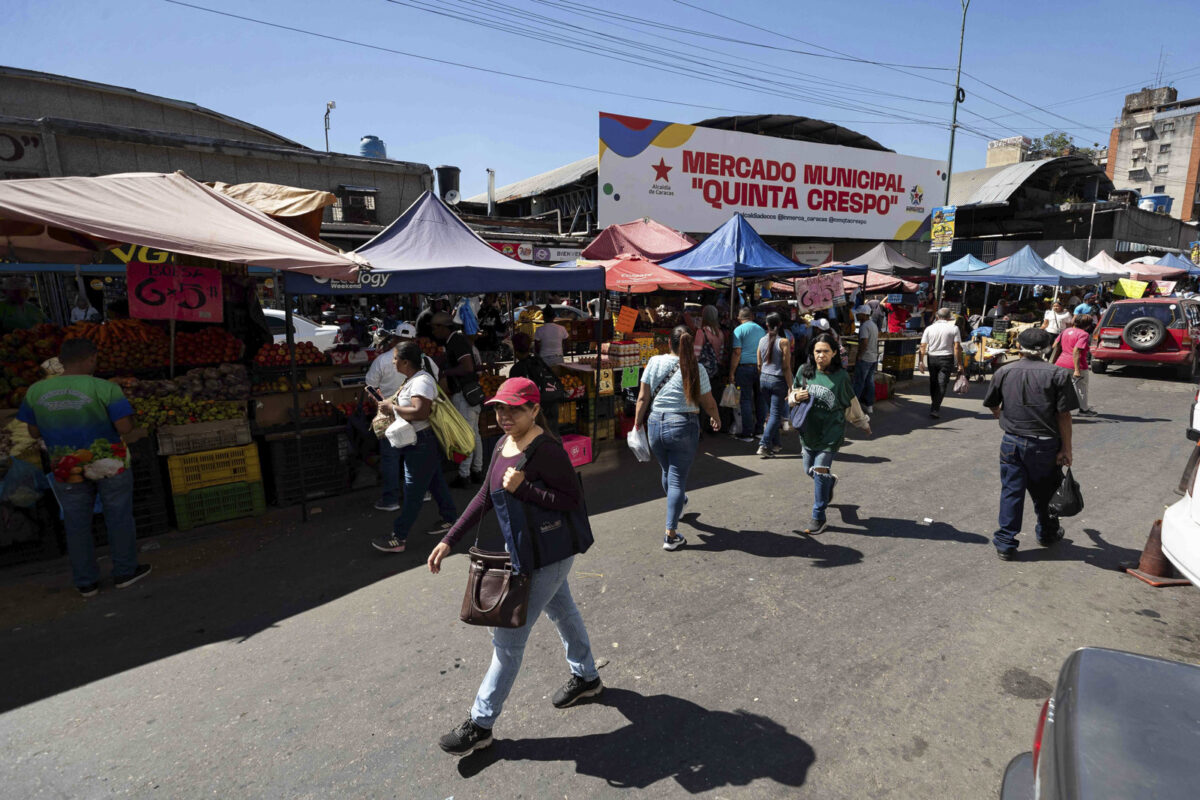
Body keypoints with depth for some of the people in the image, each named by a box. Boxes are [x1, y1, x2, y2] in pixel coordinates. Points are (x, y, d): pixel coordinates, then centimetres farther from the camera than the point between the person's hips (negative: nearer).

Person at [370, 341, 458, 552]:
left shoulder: (421, 382, -21)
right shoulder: (413, 379, 12)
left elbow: (420, 412, -33)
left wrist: (392, 408, -21)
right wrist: (389, 403, 8)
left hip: (422, 443, -11)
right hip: (418, 442, 11)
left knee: (413, 492, -4)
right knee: (435, 481, 20)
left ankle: (397, 539, 2)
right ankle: (450, 519, 33)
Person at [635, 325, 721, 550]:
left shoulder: (654, 362, -3)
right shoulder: (696, 369, -9)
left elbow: (643, 398, -2)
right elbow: (709, 404, 0)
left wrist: (637, 425, 8)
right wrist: (716, 419, 20)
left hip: (655, 424, 3)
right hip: (683, 426, -3)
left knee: (667, 471, 24)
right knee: (678, 479, 3)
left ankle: (677, 504, 53)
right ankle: (671, 535, 2)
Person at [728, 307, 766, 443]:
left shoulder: (739, 330, -4)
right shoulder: (761, 330, 12)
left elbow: (737, 353, -10)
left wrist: (731, 372, -7)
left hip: (745, 367, -5)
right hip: (761, 367, 5)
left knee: (746, 399, -2)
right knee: (760, 399, 11)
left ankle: (747, 433, -1)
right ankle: (759, 430, 19)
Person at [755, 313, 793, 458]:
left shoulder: (762, 340, 3)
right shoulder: (784, 341, -11)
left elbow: (759, 364, 10)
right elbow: (786, 367, -12)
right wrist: (790, 387, -9)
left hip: (764, 379, 5)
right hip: (778, 380, -5)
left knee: (770, 412, 16)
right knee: (776, 414, -1)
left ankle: (775, 444, 22)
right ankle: (764, 445, -11)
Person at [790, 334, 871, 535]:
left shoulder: (840, 376, -8)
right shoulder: (804, 371, -1)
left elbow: (851, 404, 6)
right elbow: (792, 394, 12)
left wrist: (863, 423, 16)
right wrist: (797, 396, -12)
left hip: (831, 432, -4)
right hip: (808, 430, 4)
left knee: (820, 472, -7)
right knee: (809, 471, 16)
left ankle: (818, 517, 7)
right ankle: (830, 481, 51)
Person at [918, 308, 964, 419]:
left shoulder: (929, 328, 3)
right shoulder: (954, 328, -3)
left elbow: (923, 346, -1)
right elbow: (957, 347, -8)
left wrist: (921, 361, 2)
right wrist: (959, 363, -5)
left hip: (932, 358, 3)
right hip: (946, 358, -3)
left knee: (933, 382, 17)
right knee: (942, 384, -2)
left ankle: (934, 404, 32)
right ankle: (935, 409, -9)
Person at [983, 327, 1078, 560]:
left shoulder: (1003, 372, -1)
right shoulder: (1057, 375, -8)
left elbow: (992, 406, 10)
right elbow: (1064, 415, -8)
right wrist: (1066, 448, -3)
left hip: (1012, 442, 1)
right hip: (1045, 444, -1)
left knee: (1011, 491, 6)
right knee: (1045, 492, 17)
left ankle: (1005, 543, 6)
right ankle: (1047, 533, 38)